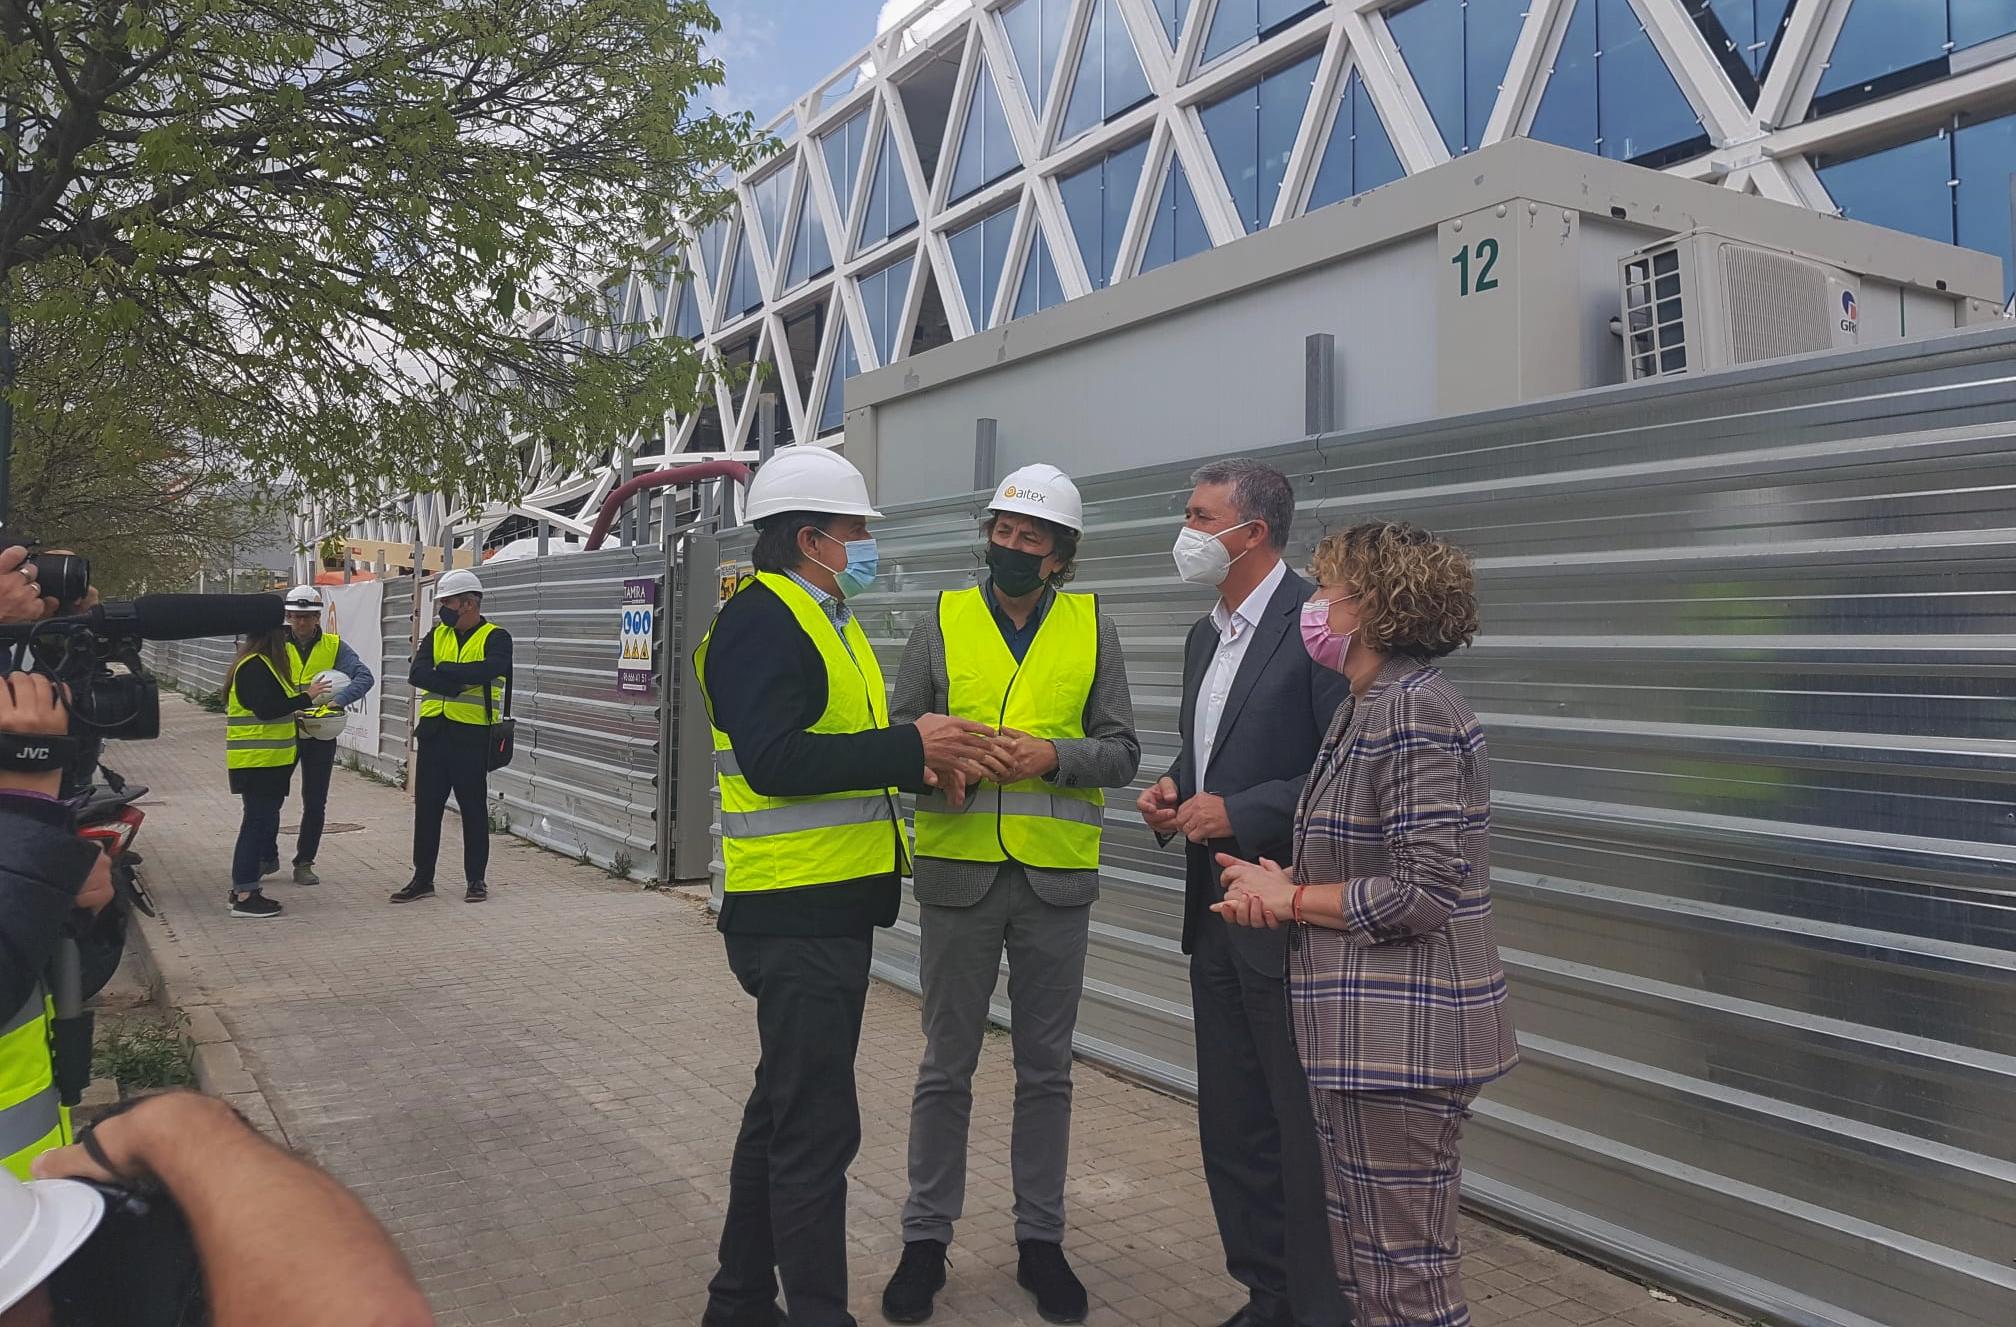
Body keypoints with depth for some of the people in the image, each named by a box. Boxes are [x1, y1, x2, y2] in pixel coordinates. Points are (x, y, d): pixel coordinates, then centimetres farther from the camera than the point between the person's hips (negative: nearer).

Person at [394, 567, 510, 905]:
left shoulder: (495, 637, -4)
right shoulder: (437, 636, 12)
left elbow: (488, 670, -25)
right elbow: (418, 674, -5)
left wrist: (442, 670, -15)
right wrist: (457, 685, -19)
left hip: (472, 734, -5)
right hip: (434, 731, 5)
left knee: (473, 808, 4)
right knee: (426, 806, 9)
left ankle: (476, 879, 15)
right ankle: (422, 879, 19)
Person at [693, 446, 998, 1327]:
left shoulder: (824, 619, 18)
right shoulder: (761, 619, -14)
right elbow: (772, 760, -25)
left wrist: (918, 762, 3)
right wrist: (908, 745, -23)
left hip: (827, 905, 11)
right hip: (796, 911, -11)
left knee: (783, 1110, 19)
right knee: (816, 1129, -4)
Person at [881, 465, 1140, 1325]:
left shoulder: (1093, 630, 3)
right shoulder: (941, 624, 3)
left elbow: (1121, 752, 0)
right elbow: (900, 737, 3)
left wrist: (1053, 756, -17)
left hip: (1054, 877, 1)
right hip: (957, 873, 0)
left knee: (1046, 1069, 12)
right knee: (946, 1066, 10)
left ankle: (1040, 1239, 27)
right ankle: (926, 1238, 25)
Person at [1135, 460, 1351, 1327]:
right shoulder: (1206, 635, 14)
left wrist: (1241, 811, -21)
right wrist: (1175, 791, 3)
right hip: (1215, 914, 9)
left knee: (1304, 1133, 3)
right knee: (1230, 1127, 17)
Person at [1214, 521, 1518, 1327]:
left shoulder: (1414, 710, -18)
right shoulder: (1367, 708, 13)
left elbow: (1425, 891, -24)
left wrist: (1287, 898, -12)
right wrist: (1283, 886, -1)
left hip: (1401, 1034, -10)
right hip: (1364, 1026, 10)